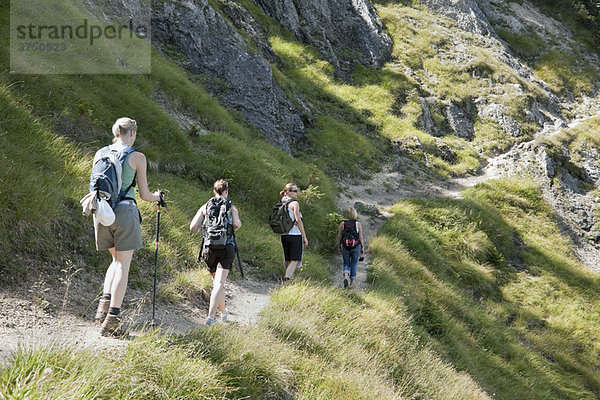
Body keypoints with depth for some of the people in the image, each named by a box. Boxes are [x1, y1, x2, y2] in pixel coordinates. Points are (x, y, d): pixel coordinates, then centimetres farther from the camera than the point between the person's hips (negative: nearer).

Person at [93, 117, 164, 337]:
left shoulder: (100, 154, 9)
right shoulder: (137, 157, -4)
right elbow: (144, 195, -1)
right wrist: (157, 197, 21)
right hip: (125, 210, -5)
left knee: (117, 259, 22)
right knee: (123, 265, 1)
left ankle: (105, 302, 5)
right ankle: (112, 319, -2)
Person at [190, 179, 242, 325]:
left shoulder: (205, 207, 9)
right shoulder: (231, 207, 4)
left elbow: (193, 227, 1)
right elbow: (237, 224, -12)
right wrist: (231, 229, 11)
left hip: (209, 248, 3)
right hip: (226, 248, -3)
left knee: (217, 282, 19)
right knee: (219, 283, -9)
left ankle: (223, 312, 33)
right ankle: (211, 316, -21)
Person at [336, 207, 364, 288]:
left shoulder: (342, 224, -2)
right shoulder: (358, 224, -3)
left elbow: (339, 236, -1)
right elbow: (361, 237, -3)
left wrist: (339, 247, 7)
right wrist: (362, 247, 6)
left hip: (345, 246, 0)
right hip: (356, 247, 0)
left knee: (346, 263, 12)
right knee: (354, 263, 15)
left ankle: (346, 277, -14)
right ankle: (352, 281, 21)